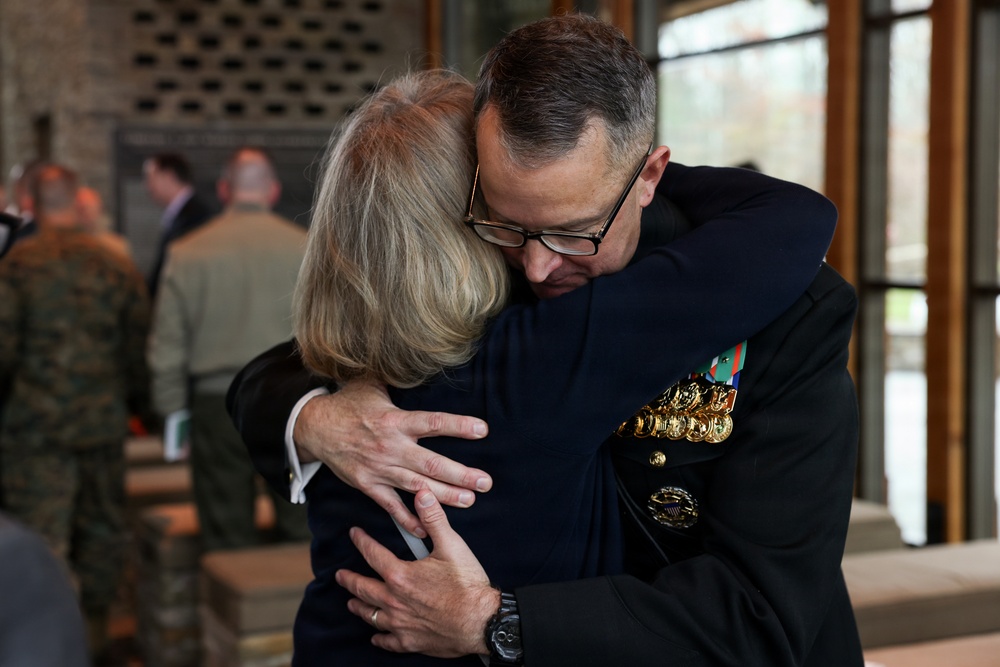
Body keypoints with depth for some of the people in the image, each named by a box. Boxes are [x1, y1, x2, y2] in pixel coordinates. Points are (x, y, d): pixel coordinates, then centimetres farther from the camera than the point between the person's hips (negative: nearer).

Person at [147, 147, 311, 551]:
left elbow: (166, 346, 2)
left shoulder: (187, 253, 0)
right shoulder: (305, 249, -1)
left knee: (227, 541, 7)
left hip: (217, 405, 0)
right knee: (302, 532, 7)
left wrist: (172, 412, 11)